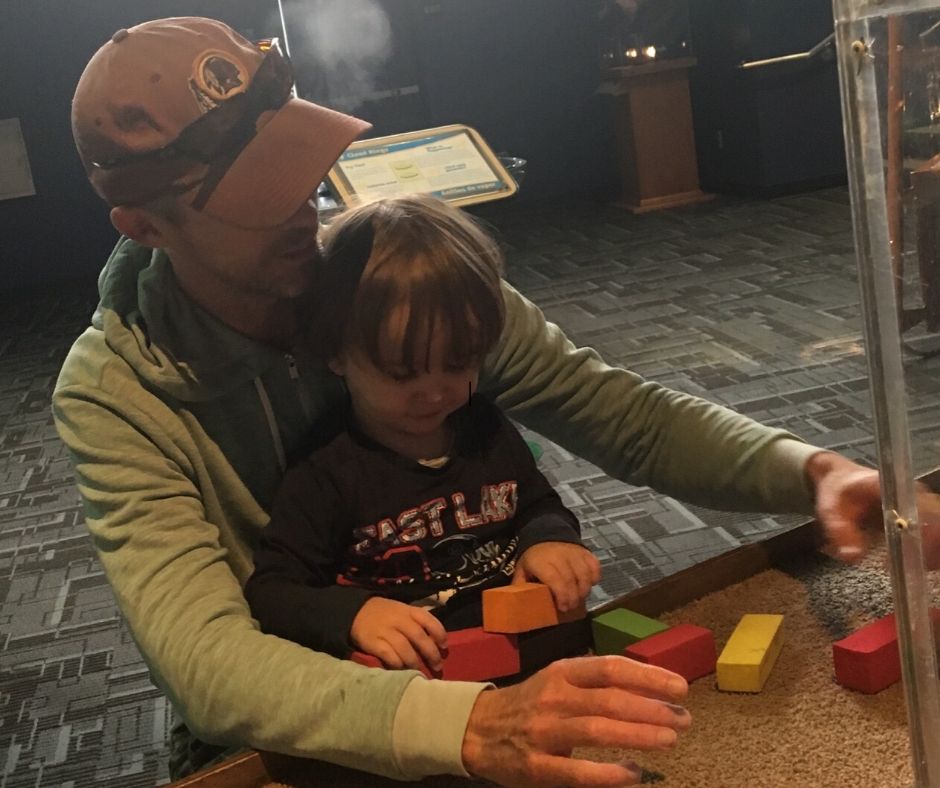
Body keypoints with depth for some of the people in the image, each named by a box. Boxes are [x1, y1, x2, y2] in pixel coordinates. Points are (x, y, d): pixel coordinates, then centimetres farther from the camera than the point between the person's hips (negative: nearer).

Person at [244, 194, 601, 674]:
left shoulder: (488, 432, 8)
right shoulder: (324, 478, -9)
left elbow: (538, 504, 22)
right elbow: (267, 594, -10)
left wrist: (550, 538, -3)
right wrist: (351, 613, -30)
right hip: (406, 683, -4)